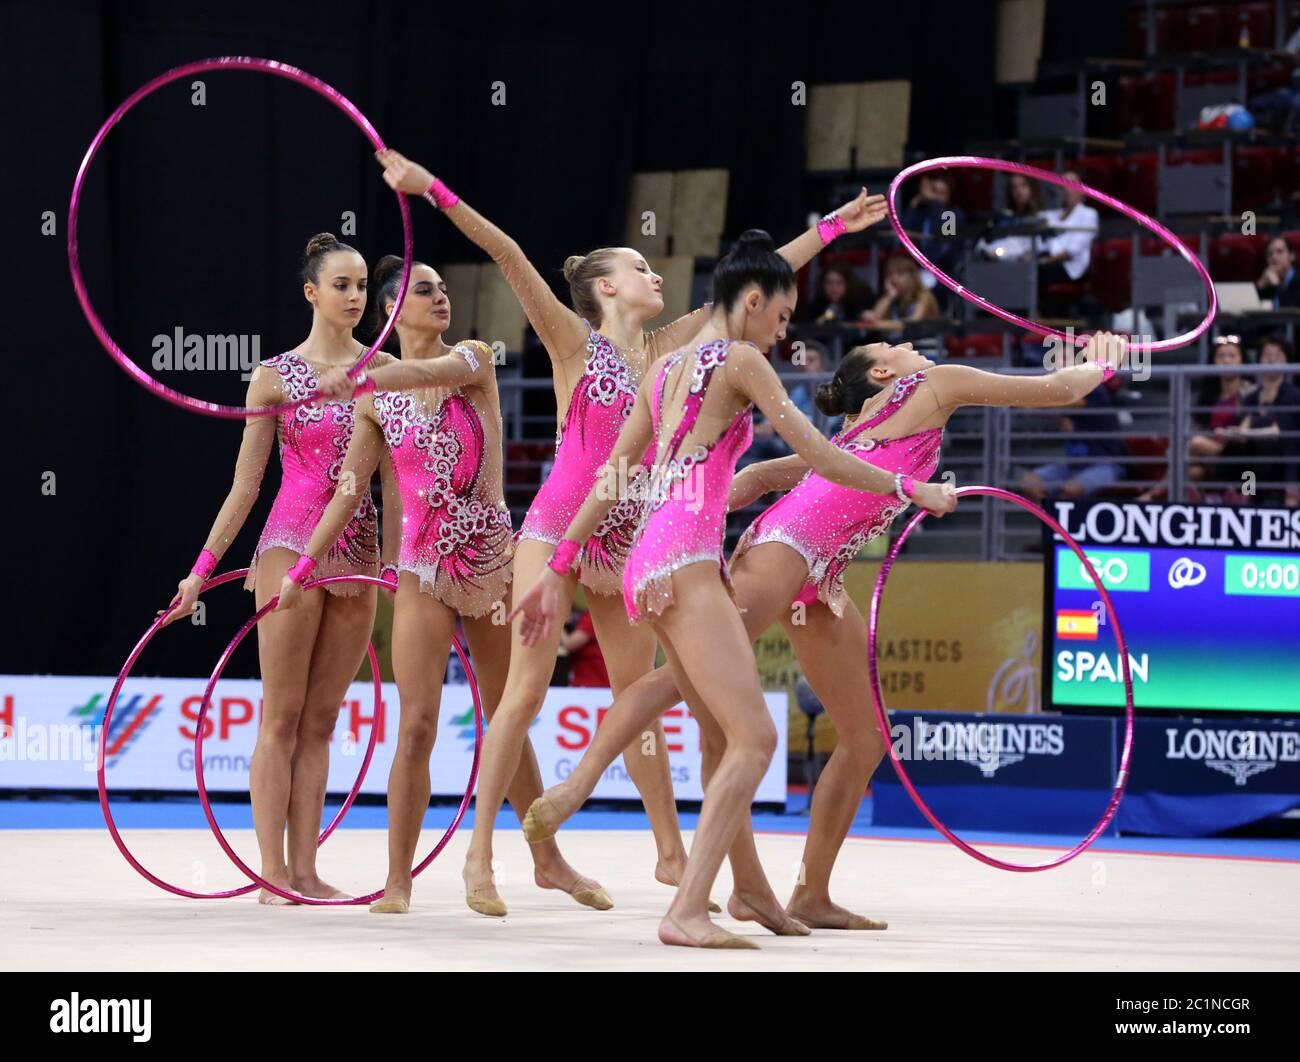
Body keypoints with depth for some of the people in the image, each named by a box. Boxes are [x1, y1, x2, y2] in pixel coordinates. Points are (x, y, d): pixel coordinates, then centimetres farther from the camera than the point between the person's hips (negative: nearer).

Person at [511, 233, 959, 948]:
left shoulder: (668, 367, 20)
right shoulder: (740, 361, -4)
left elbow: (609, 478, 21)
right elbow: (824, 460, -6)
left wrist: (558, 569, 23)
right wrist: (912, 489, 4)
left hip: (648, 565, 9)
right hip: (685, 563, -9)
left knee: (732, 741, 17)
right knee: (755, 738, -13)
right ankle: (686, 912, -21)